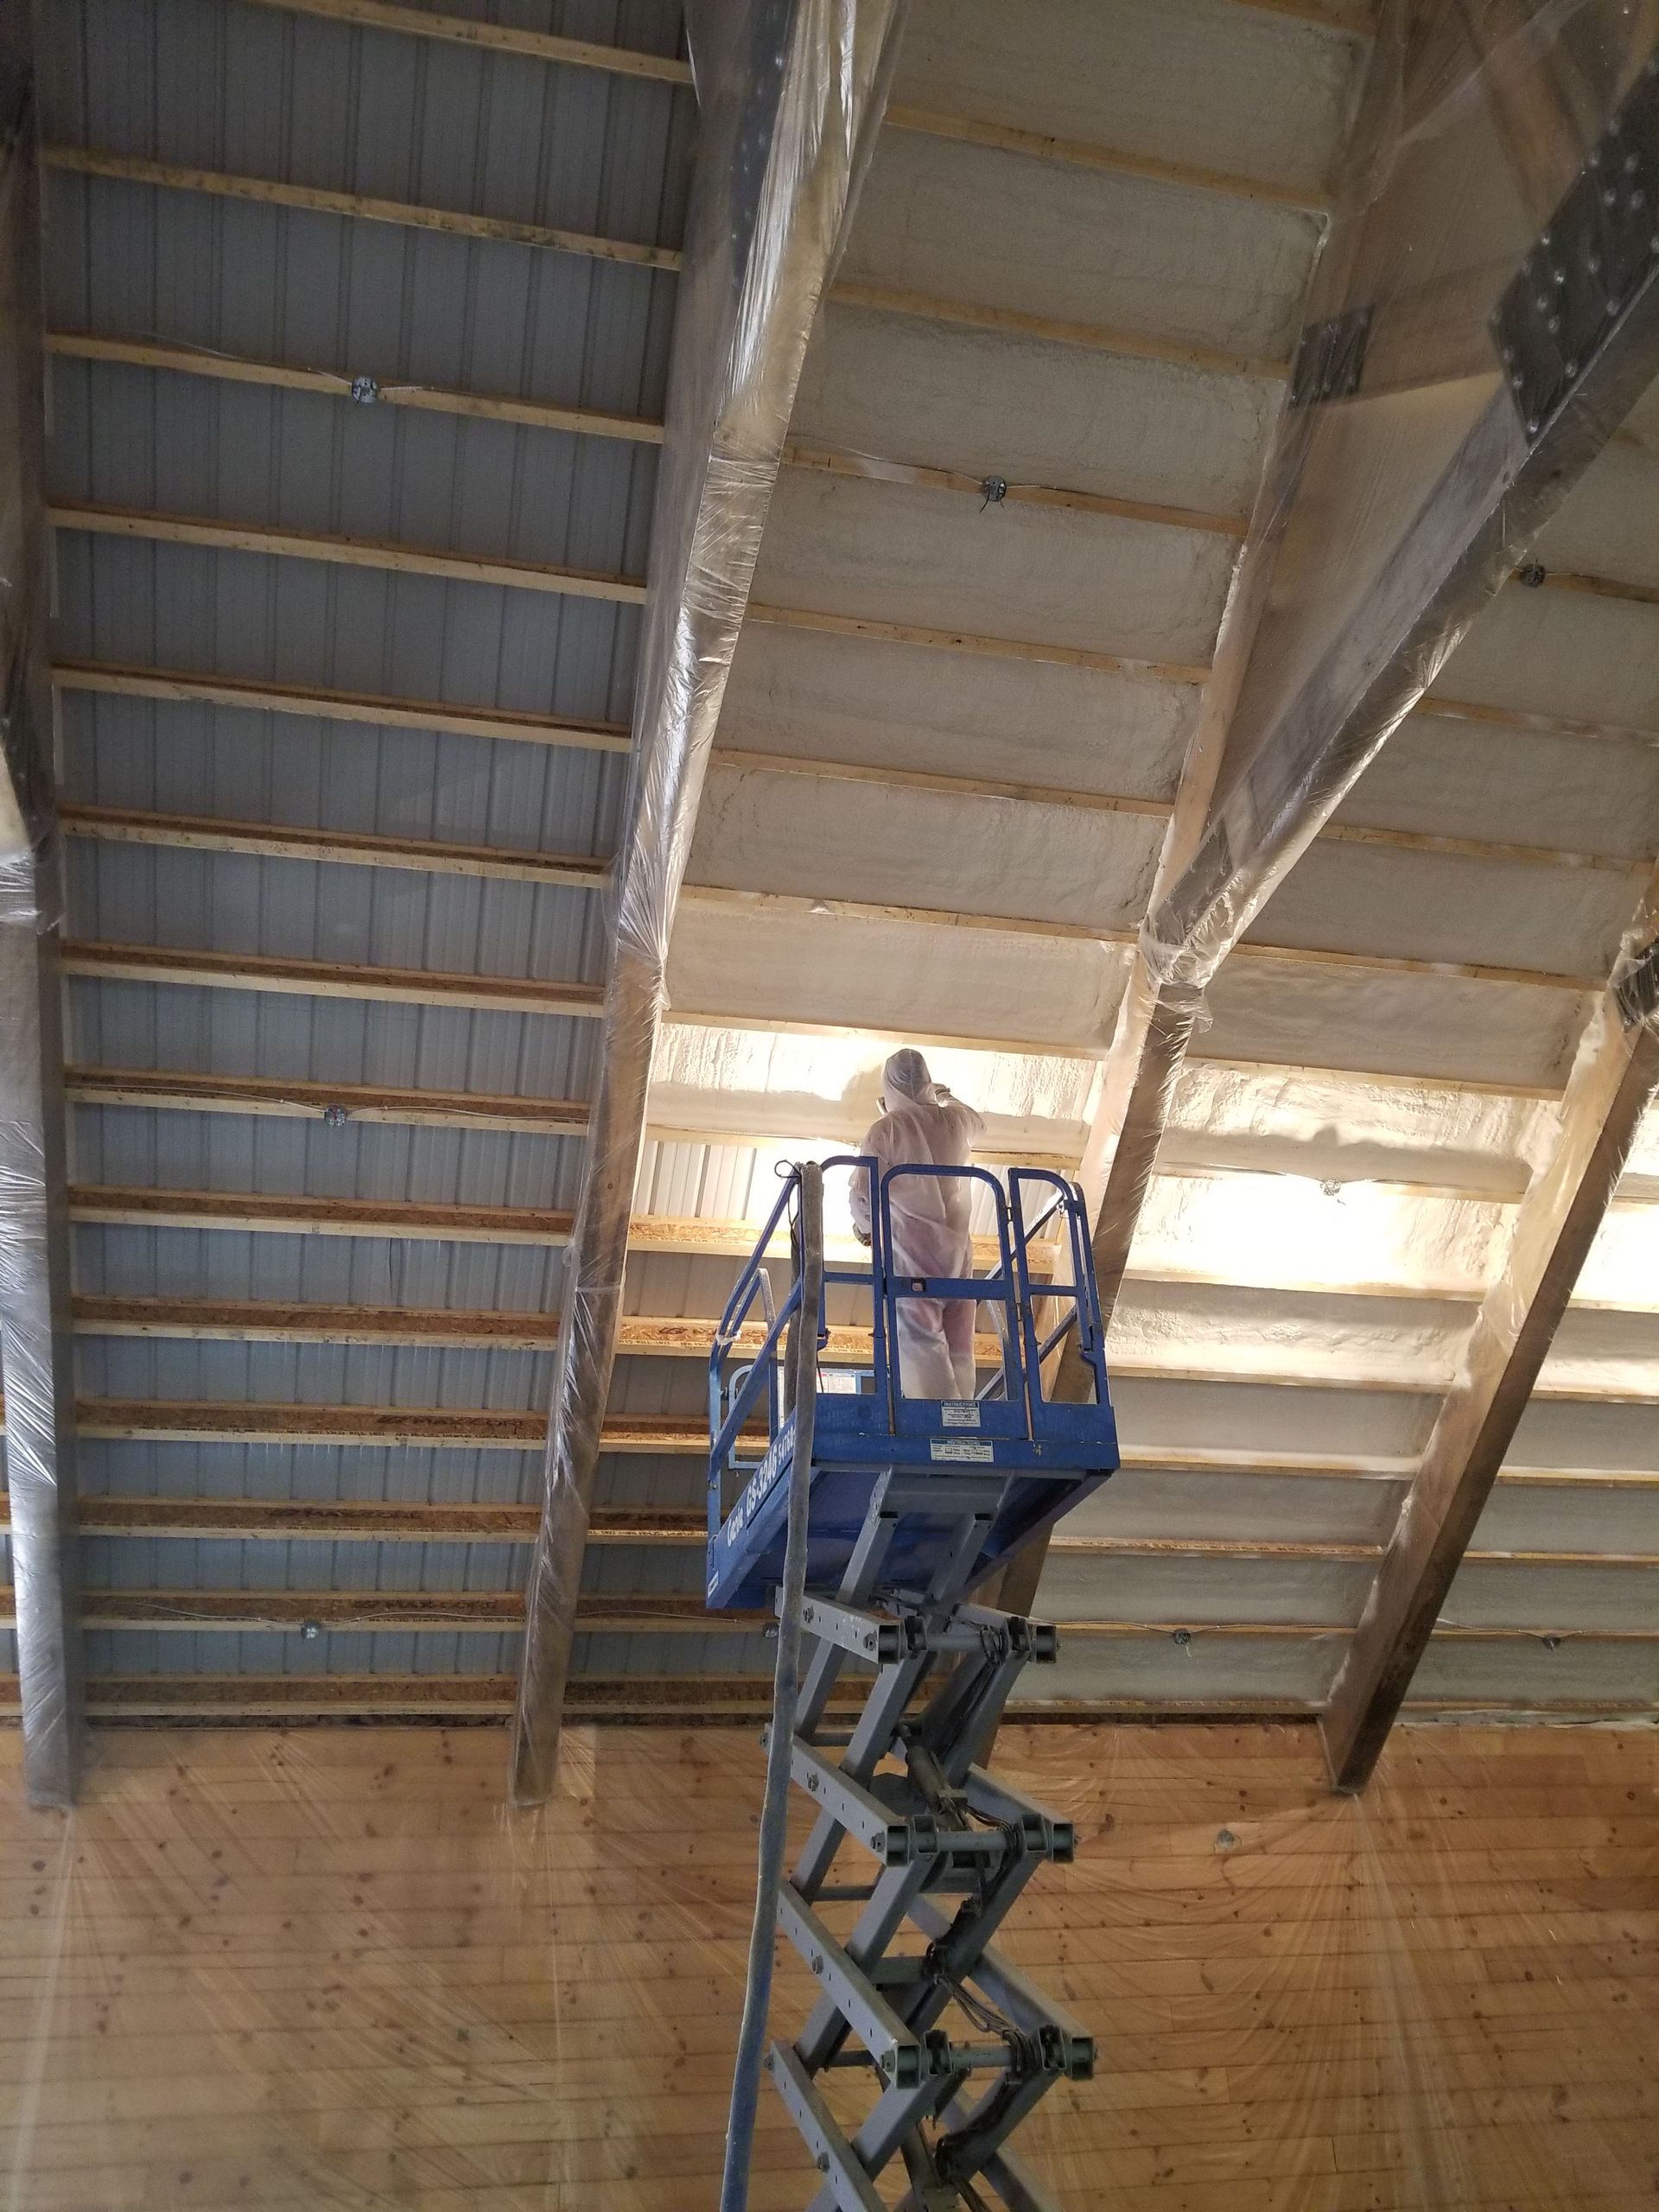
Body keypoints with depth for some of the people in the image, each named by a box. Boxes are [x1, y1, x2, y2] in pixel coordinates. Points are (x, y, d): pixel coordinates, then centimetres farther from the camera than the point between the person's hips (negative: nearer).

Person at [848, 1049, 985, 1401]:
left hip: (909, 1244, -5)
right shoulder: (958, 1119, 10)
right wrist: (944, 1096, 56)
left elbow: (864, 1193, -6)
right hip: (957, 1243, 5)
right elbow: (978, 1123, 37)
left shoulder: (887, 1128, -4)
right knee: (958, 1347, 5)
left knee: (920, 1338, -12)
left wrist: (863, 1226, 16)